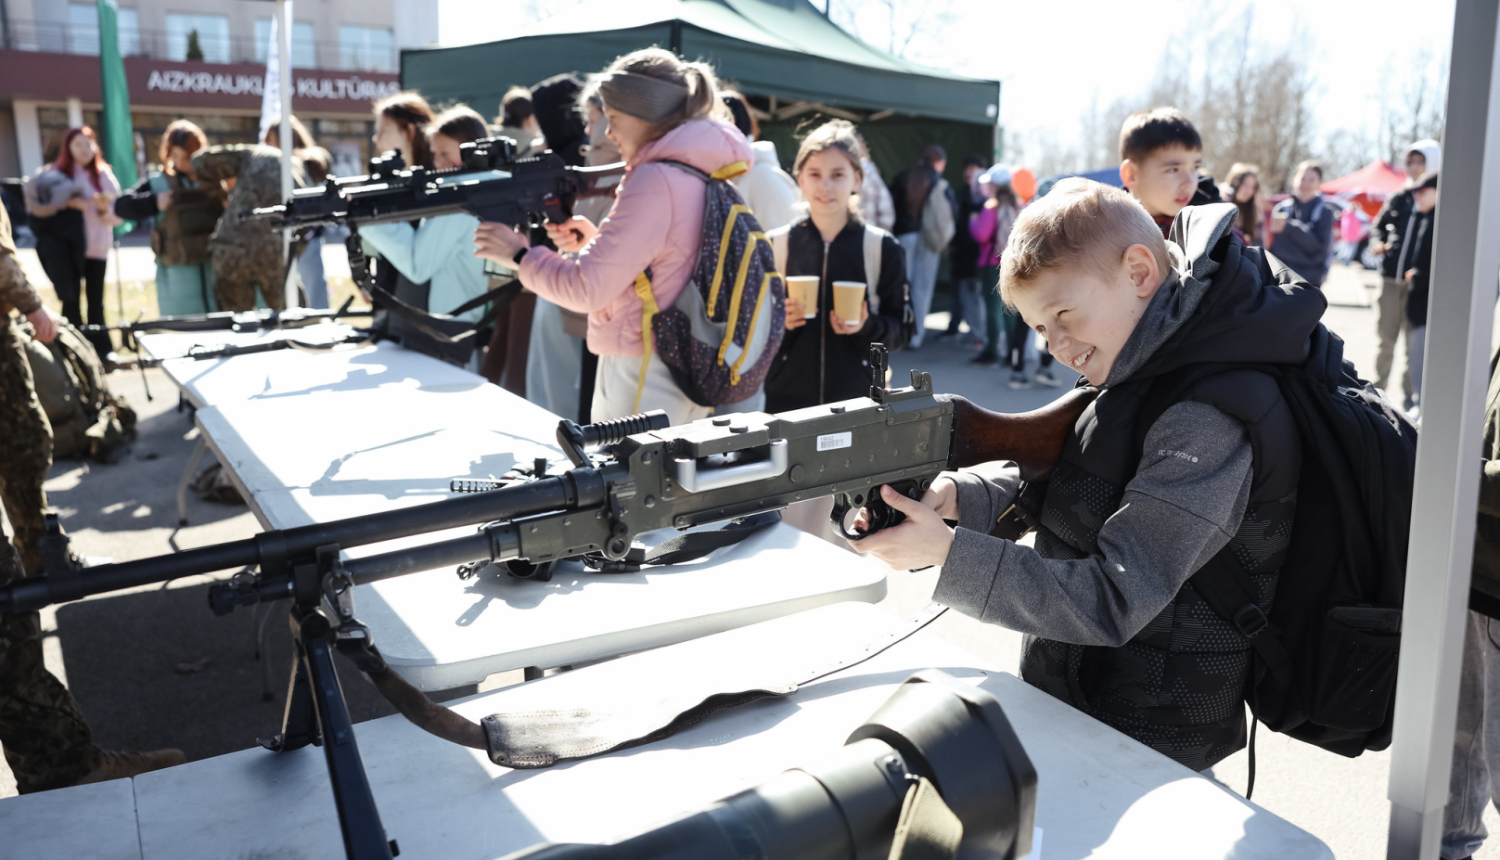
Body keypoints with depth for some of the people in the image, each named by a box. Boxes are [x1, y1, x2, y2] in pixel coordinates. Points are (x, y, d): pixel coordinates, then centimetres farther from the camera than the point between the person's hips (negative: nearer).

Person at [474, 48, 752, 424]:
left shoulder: (654, 180, -18)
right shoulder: (705, 171, 9)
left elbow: (589, 289, -18)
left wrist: (519, 254, -5)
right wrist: (596, 242, 6)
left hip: (643, 379, -9)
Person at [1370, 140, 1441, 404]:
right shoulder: (1397, 198, 10)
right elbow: (1379, 226, 23)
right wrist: (1377, 242, 1)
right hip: (1391, 279, 3)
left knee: (1415, 341, 4)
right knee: (1385, 338, 8)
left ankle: (1409, 394, 13)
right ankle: (1378, 389, 18)